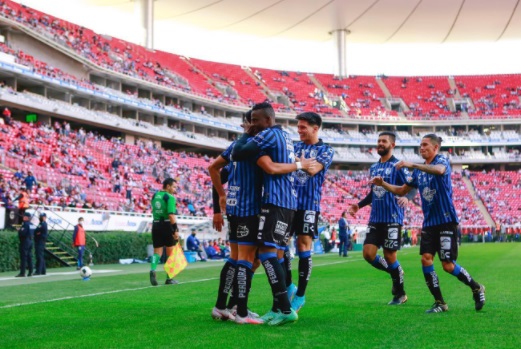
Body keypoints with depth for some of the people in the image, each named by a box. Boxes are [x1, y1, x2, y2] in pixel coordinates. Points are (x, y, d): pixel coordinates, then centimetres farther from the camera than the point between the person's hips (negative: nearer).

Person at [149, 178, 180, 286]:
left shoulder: (155, 196, 12)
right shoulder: (170, 197, -10)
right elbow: (171, 215, -19)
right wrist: (176, 230, -20)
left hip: (156, 225, 6)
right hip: (167, 225, -6)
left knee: (157, 251, 7)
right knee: (170, 252, 7)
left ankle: (153, 270, -21)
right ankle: (169, 278, 11)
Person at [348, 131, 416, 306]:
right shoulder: (373, 168, 15)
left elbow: (412, 187, -12)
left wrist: (406, 197, -34)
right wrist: (359, 205, 12)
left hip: (392, 219, -6)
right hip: (375, 219, 6)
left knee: (389, 256, -2)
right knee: (368, 254, -2)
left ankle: (400, 294, 17)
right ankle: (395, 274, 23)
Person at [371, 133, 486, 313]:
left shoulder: (442, 160, -7)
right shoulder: (419, 171, 14)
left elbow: (439, 170, -33)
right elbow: (401, 190, 20)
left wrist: (412, 165, -37)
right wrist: (383, 184, 5)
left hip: (446, 221, -6)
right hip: (429, 222, 6)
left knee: (448, 265, -6)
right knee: (426, 259, -7)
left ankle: (476, 288, 18)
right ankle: (439, 303, 2)